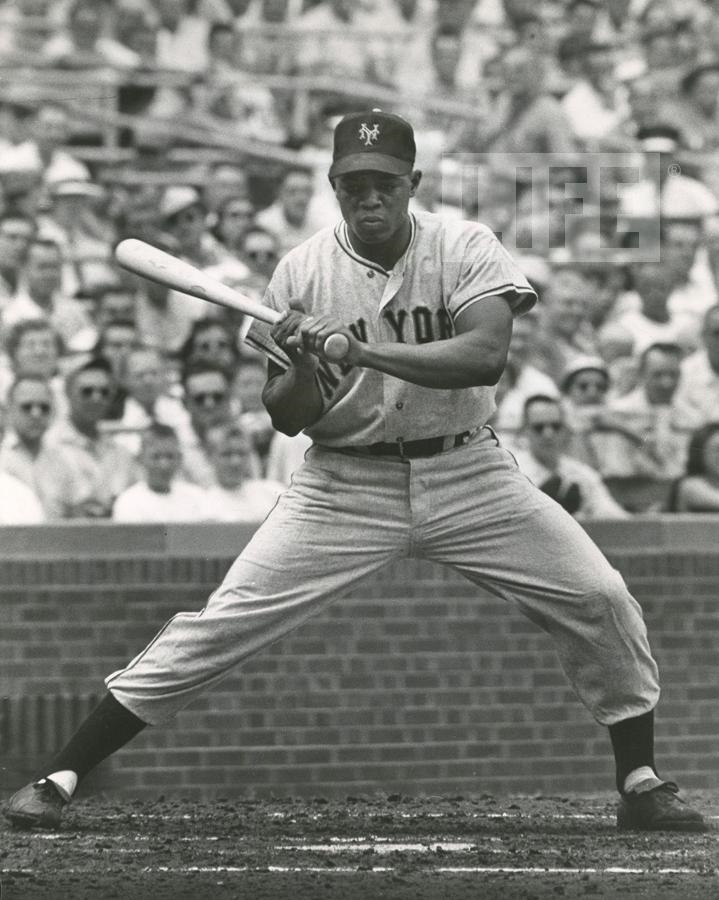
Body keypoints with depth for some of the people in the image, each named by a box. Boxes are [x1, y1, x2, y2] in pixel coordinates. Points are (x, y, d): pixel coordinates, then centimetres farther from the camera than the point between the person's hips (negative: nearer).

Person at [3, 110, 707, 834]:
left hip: (463, 472, 1)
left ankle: (640, 782, 12)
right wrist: (302, 366, -26)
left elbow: (486, 355, -26)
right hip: (345, 483, -1)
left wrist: (359, 349, -32)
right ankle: (60, 776, -6)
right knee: (222, 621, -11)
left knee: (601, 601, -8)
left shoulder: (465, 248, -8)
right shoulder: (302, 272, -5)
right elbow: (285, 417, -3)